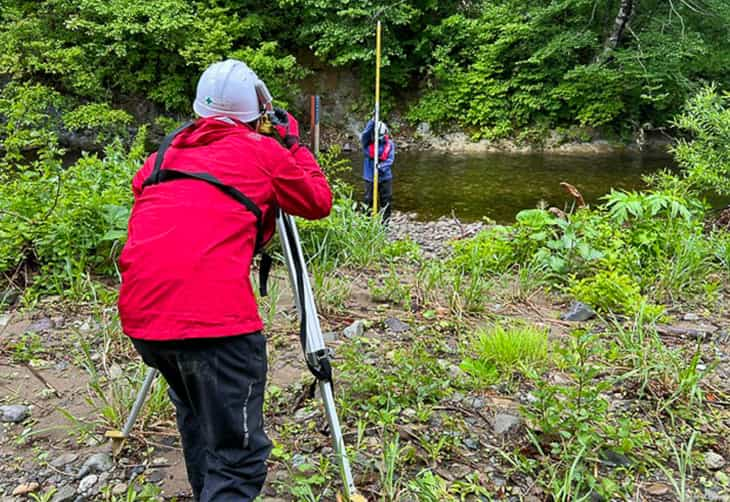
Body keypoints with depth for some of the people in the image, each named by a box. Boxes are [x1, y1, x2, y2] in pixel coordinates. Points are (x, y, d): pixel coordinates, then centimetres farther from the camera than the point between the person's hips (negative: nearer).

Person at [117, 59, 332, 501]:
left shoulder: (167, 151, 22)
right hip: (213, 313, -6)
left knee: (197, 414, 29)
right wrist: (294, 144, 31)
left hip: (140, 311, 7)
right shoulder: (264, 152, 9)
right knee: (239, 455, 1)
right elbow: (320, 202, 20)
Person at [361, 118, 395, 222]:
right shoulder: (367, 143, -4)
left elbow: (390, 159, -7)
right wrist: (373, 121, -36)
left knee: (386, 201, 7)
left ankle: (385, 221, 21)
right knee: (368, 200, 4)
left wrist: (382, 166, -27)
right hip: (370, 177, -1)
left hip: (385, 177, 1)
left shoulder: (390, 143, -3)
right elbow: (364, 134, -25)